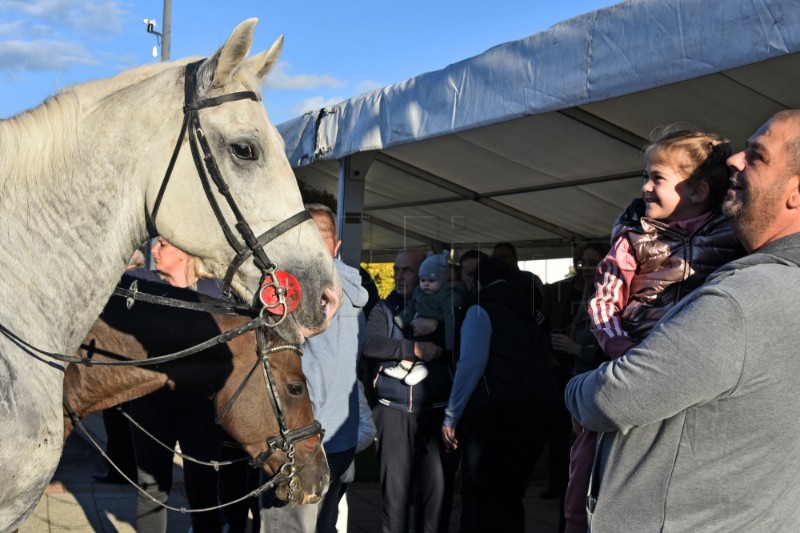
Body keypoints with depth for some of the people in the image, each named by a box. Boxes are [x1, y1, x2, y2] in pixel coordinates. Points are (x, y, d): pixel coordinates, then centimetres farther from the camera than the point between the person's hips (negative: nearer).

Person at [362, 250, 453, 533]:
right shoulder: (384, 309, 11)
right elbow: (370, 344, -8)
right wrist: (414, 348, -16)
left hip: (435, 412, 0)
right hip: (394, 411, 0)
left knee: (436, 485, -3)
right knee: (395, 486, 1)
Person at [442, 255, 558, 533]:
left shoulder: (481, 311, -1)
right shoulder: (526, 314, 20)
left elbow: (472, 363, -14)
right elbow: (543, 363, 18)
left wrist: (451, 417, -11)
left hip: (493, 416, -7)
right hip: (534, 416, 7)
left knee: (480, 500, 2)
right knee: (510, 499, 17)